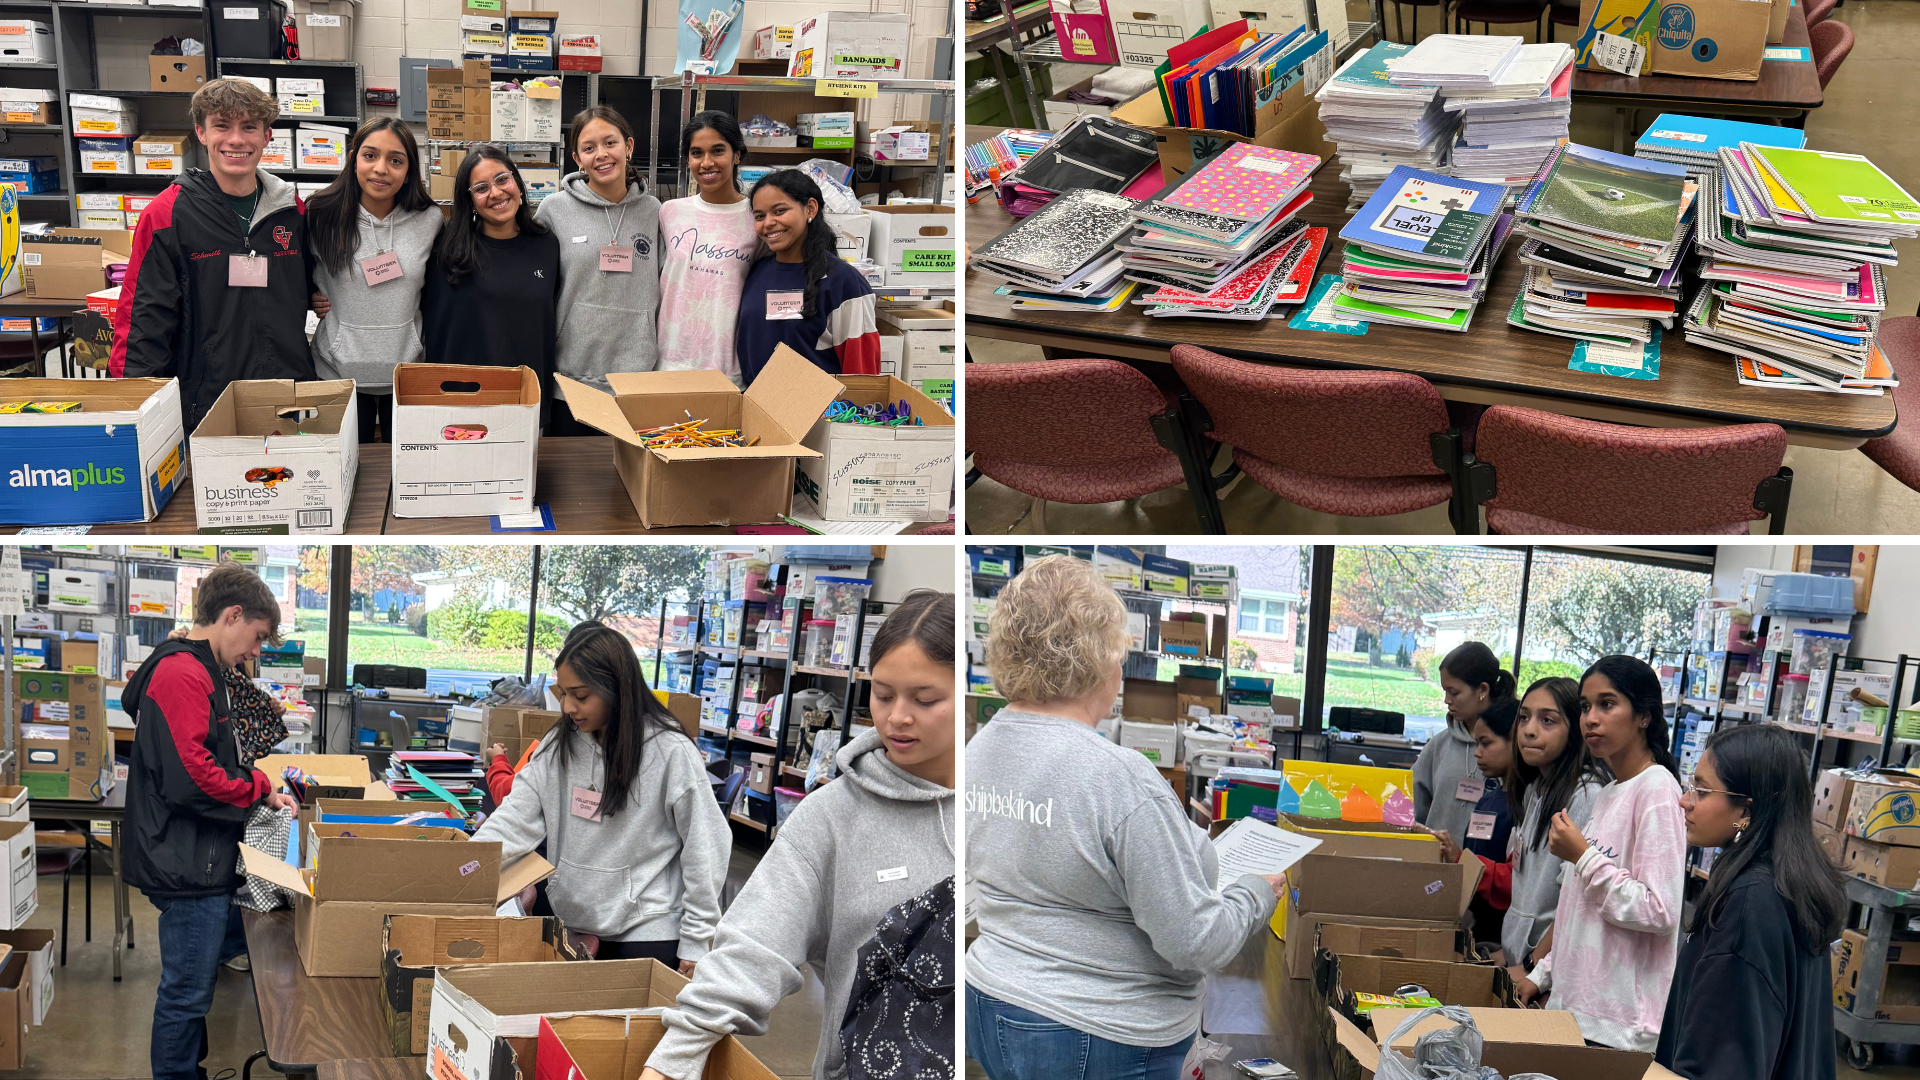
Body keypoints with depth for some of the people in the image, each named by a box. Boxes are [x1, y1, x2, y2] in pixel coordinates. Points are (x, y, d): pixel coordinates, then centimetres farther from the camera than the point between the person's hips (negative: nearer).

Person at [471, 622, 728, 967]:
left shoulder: (670, 752, -13)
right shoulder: (560, 746, 3)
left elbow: (705, 848, -9)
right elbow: (516, 819, -1)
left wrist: (695, 942, -7)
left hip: (647, 937, -5)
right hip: (570, 927, 5)